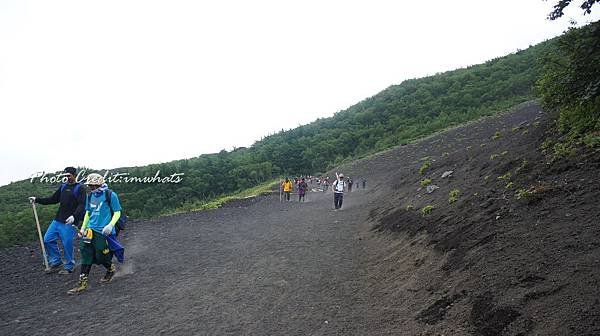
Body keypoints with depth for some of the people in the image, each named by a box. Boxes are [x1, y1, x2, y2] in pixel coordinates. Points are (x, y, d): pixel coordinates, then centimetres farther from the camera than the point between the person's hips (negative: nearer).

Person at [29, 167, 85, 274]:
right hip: (57, 220, 7)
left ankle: (68, 267, 14)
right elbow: (53, 199, 22)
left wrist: (74, 216, -31)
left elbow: (82, 205, -17)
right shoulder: (63, 187, 14)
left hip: (69, 222, -7)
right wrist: (37, 199, 15)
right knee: (48, 240, 7)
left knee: (67, 244, -3)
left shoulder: (80, 188, -7)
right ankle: (56, 262, 21)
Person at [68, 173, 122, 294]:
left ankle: (111, 269, 31)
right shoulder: (90, 196, 10)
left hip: (103, 231, -6)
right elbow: (88, 213, 22)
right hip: (90, 230, 6)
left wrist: (110, 225, -20)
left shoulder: (110, 195, -10)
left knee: (101, 256, 0)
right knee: (86, 255, 1)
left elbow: (117, 213, -7)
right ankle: (82, 283, 6)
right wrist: (83, 228, 19)